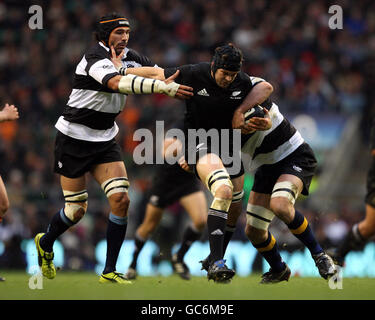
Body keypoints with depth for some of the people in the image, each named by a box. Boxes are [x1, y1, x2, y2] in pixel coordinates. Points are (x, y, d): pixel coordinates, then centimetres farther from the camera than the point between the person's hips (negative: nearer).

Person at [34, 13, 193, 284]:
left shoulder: (130, 58, 3)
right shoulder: (94, 57, -21)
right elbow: (117, 83, -40)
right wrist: (162, 87, -47)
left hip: (105, 140, 6)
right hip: (74, 138, -6)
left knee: (121, 199, -12)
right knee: (76, 210, 1)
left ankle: (110, 271, -4)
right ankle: (45, 243, 34)